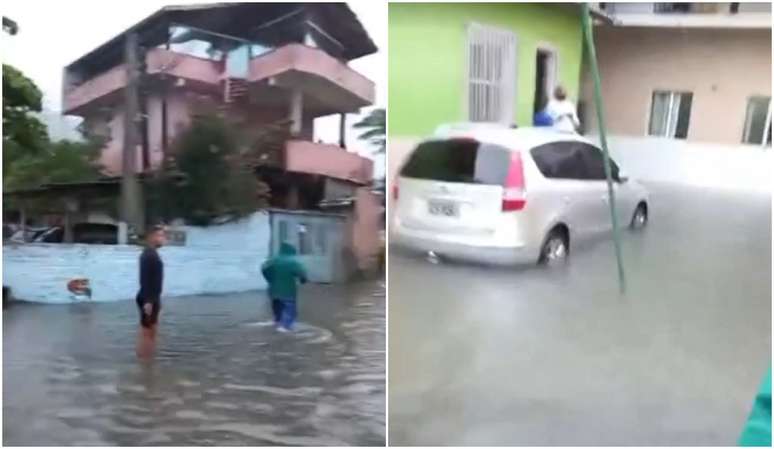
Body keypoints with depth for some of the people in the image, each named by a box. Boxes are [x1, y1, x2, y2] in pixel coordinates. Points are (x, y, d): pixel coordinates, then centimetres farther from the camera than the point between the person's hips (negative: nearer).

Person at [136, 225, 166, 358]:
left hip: (152, 297, 10)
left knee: (152, 331, 14)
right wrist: (148, 301, -26)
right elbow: (145, 279, -23)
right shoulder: (148, 255, -17)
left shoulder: (153, 253, 14)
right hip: (148, 299, -10)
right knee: (146, 332, -4)